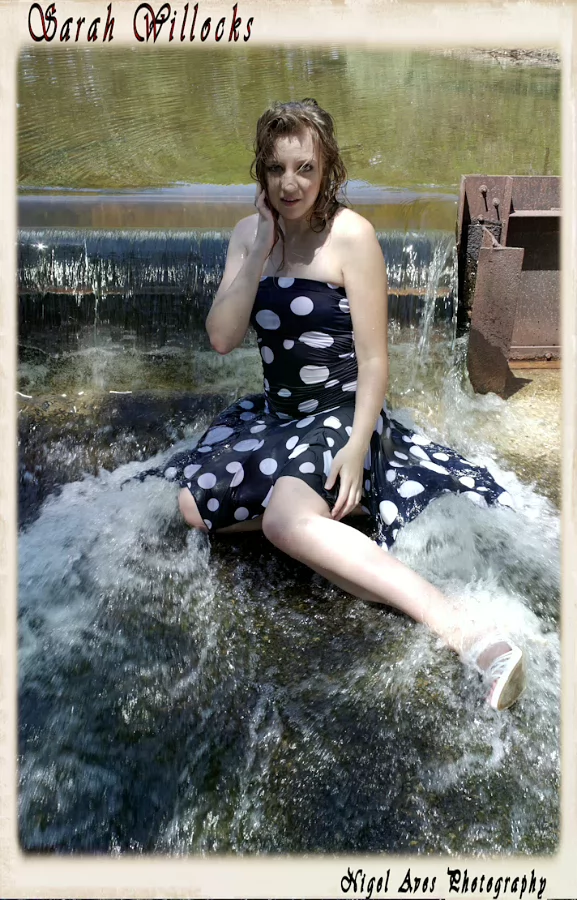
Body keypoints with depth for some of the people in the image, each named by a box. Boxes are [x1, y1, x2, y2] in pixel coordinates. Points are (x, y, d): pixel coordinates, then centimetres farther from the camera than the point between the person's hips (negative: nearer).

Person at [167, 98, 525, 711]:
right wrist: (260, 251, -13)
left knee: (285, 520, -33)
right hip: (275, 411, 7)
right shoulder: (249, 234, 3)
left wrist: (356, 447, -25)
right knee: (193, 505, -5)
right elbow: (222, 339, -7)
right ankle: (325, 507, 1)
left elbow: (374, 359, -15)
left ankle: (463, 629, -37)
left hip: (341, 413, -7)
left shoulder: (351, 235, -14)